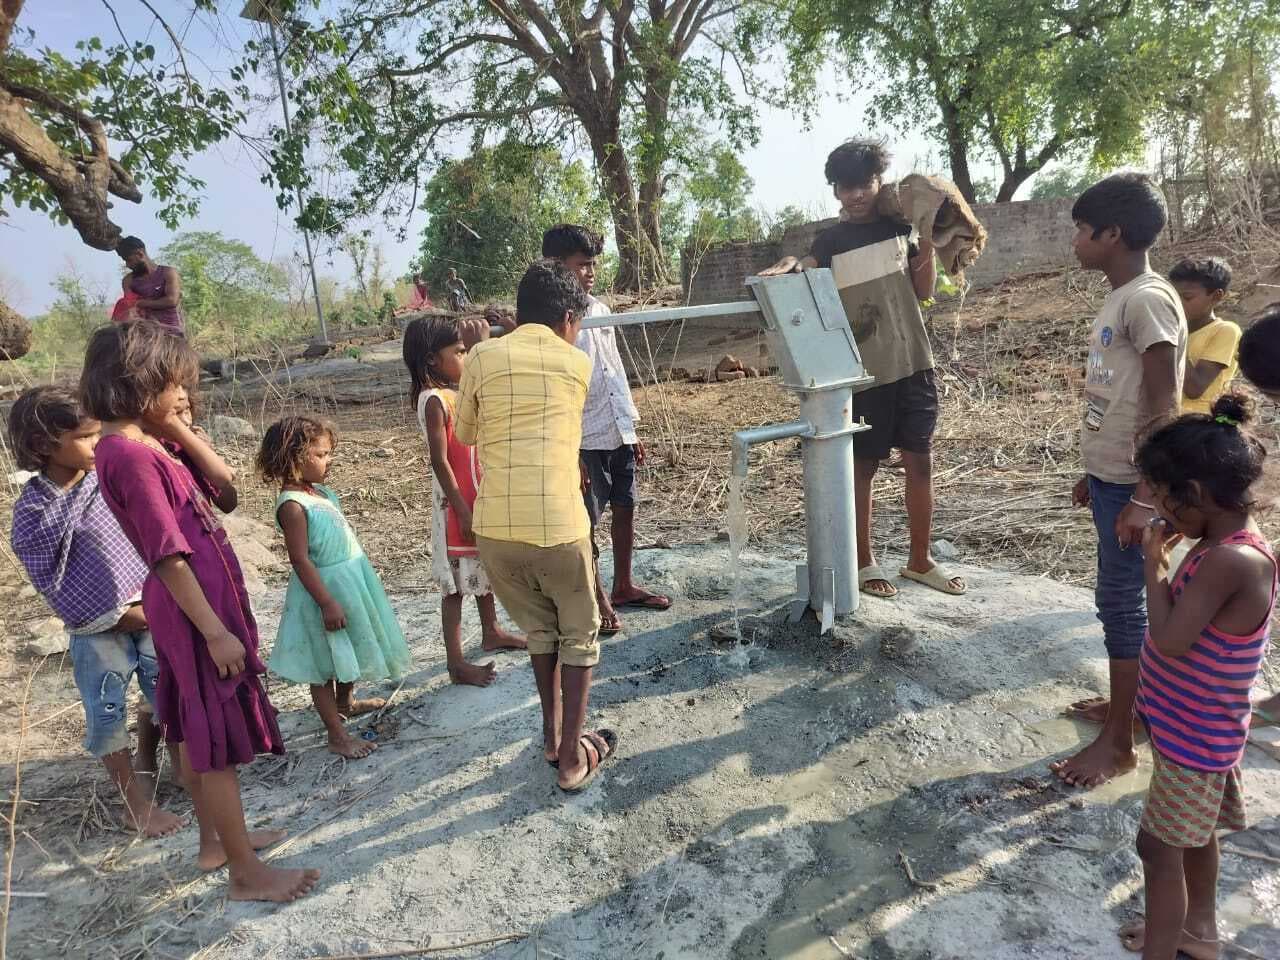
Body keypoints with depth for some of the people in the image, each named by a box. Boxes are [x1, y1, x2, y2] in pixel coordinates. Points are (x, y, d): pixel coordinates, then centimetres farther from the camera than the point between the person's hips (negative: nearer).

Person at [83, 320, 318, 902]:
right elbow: (168, 555, -23)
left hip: (198, 599, 10)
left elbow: (219, 476, 12)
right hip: (194, 606, -10)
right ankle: (248, 874, 11)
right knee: (220, 737, -1)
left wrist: (173, 428, 1)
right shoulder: (130, 456, -21)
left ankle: (215, 840, 35)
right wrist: (215, 631, -21)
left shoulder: (138, 446, 8)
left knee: (197, 730, 19)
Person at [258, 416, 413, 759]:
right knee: (325, 665, 3)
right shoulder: (292, 504, -21)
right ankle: (337, 736, 13)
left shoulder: (320, 491, 6)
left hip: (351, 579, 9)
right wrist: (327, 603, -24)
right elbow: (300, 560, -23)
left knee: (349, 651, 25)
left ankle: (344, 702, 47)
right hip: (325, 587, -9)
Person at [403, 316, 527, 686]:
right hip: (457, 503, -9)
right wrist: (463, 512, -23)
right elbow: (440, 462, -22)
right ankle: (456, 663, 10)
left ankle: (491, 633, 40)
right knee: (456, 584, 0)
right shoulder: (434, 400, -19)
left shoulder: (453, 394, 8)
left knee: (484, 569, 22)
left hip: (478, 497, 9)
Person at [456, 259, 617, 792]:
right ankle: (573, 755, 24)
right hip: (558, 525, -2)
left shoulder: (484, 358, 5)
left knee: (539, 629, 25)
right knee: (578, 636, 18)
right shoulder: (577, 363, 6)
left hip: (494, 528, 3)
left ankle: (553, 733, 38)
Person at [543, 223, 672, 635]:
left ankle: (624, 586, 33)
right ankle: (597, 600, 21)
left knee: (625, 509, 16)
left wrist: (632, 427, 16)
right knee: (586, 523, 5)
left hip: (618, 431, 7)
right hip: (584, 439, -7)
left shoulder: (599, 310, 9)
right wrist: (569, 453, -17)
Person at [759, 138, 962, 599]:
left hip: (914, 363, 4)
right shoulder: (832, 240, -2)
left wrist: (927, 243, -2)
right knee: (863, 466, 5)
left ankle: (920, 561, 22)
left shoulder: (899, 226, 8)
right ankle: (863, 562, 19)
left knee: (920, 461, 8)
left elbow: (923, 292, 12)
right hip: (864, 370, -4)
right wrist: (787, 264, -37)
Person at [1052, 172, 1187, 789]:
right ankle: (1128, 702, 34)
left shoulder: (1147, 299, -17)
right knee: (1120, 599, 18)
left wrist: (1144, 498, -22)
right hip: (1110, 478, 9)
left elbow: (1164, 407, -21)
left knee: (1120, 603, -1)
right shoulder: (1120, 299, 12)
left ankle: (1118, 744, 12)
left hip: (1133, 484, -9)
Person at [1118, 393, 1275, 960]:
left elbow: (1170, 638, -29)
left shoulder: (1232, 561, -32)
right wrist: (1166, 557, 0)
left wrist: (1153, 562, -21)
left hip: (1194, 738, -9)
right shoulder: (1223, 544, 0)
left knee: (1159, 845, 6)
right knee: (1194, 833, 26)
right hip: (1191, 726, 9)